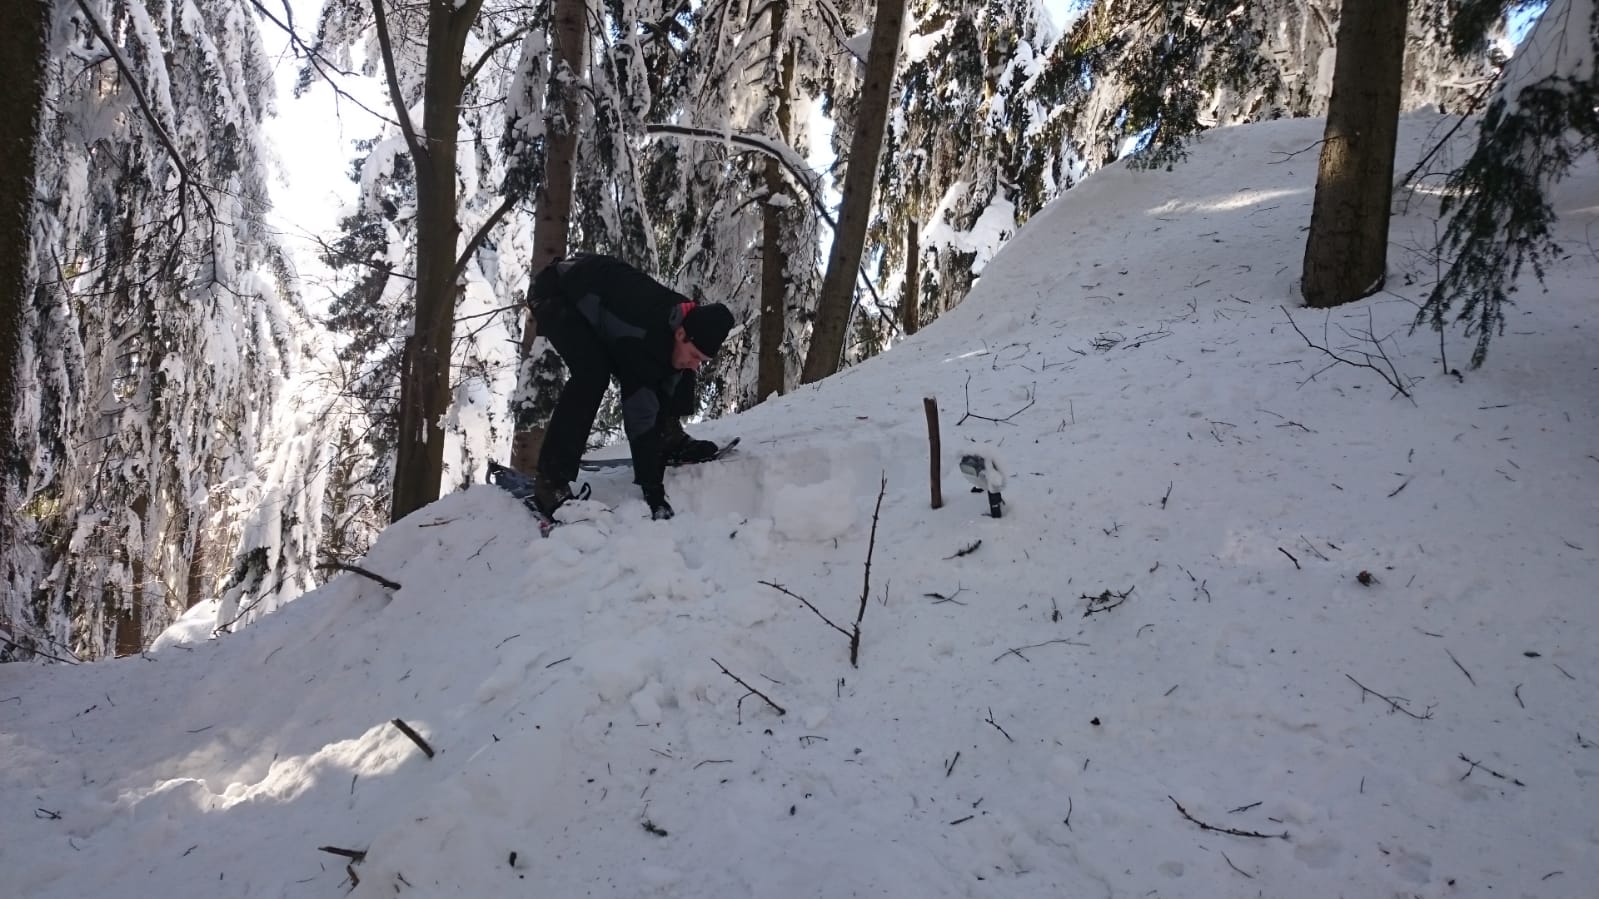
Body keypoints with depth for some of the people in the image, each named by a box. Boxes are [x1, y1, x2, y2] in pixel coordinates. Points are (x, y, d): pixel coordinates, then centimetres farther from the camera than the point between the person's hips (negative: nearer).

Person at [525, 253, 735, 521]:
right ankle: (551, 482, -23)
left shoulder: (689, 320, -15)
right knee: (593, 373, -27)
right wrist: (653, 493, -36)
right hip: (555, 293, -8)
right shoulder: (642, 337, -39)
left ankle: (669, 441, 21)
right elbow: (641, 417, -38)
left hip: (602, 293, 8)